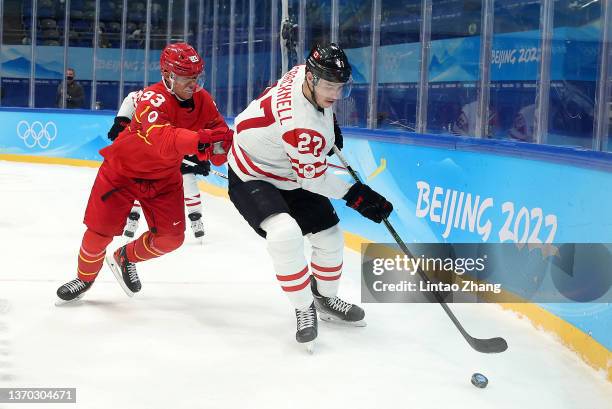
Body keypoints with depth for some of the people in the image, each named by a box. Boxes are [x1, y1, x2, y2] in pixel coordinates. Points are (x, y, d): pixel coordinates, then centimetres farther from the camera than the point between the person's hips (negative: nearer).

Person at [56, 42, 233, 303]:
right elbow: (162, 139, -50)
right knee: (100, 230, -3)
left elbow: (220, 132, -9)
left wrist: (218, 148, -34)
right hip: (122, 169, -5)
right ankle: (85, 277, 27)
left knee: (171, 237, -3)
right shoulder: (154, 98, -32)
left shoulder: (202, 100, -11)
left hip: (164, 177, 5)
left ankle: (125, 258, 27)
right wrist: (199, 139, -66)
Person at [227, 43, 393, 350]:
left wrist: (329, 124, 12)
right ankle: (304, 310, -14)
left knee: (330, 236, 11)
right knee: (285, 233, -33)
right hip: (253, 177, -9)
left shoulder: (305, 73, -16)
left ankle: (325, 299, 36)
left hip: (290, 176, 9)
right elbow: (314, 178, -25)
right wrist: (354, 195, -20)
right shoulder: (302, 126, -39)